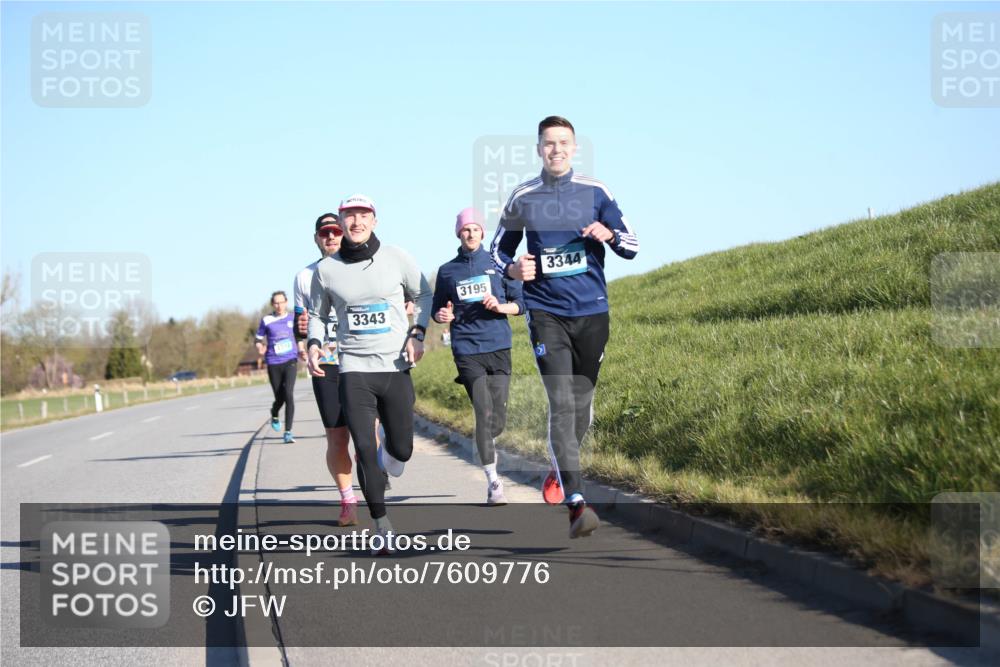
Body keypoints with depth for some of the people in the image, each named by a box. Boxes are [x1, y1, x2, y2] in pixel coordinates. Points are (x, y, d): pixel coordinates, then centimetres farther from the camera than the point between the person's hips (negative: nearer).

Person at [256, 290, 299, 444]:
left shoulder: (293, 319, 7)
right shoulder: (266, 320, 3)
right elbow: (259, 340, 11)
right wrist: (260, 347, -10)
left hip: (290, 361, 0)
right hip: (273, 363, 0)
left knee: (289, 395, -17)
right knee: (280, 398, 3)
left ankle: (288, 432, -13)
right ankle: (274, 414, 41)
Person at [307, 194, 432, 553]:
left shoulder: (396, 258, 0)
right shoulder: (325, 269, 2)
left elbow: (423, 295, 13)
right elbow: (317, 314, 16)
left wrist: (417, 334, -1)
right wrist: (314, 345, -2)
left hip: (397, 367, 0)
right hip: (354, 369, 0)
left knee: (402, 451, 5)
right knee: (364, 449, -9)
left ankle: (388, 452, 44)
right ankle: (382, 527, 2)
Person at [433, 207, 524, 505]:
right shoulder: (447, 271, 10)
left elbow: (520, 303, 9)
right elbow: (437, 310, 18)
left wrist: (499, 306, -11)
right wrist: (443, 316, -5)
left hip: (499, 349, 1)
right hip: (467, 351, -1)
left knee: (498, 419, 0)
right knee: (484, 413, -13)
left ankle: (486, 445, 35)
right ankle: (493, 483, -11)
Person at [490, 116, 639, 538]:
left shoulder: (595, 192, 4)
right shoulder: (522, 198, 5)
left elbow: (631, 246, 3)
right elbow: (498, 250, 16)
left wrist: (608, 233, -20)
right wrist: (512, 269, -7)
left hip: (591, 312, 2)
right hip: (546, 312, -2)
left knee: (582, 405, 11)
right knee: (561, 403, -15)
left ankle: (561, 470, 40)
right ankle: (576, 504, -21)